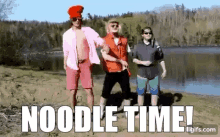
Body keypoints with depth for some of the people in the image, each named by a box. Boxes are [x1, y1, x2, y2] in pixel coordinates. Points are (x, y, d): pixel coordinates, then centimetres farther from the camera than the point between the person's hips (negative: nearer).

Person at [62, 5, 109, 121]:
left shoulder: (88, 31, 6)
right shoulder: (67, 35, 9)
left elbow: (98, 39, -6)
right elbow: (66, 51, 12)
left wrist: (104, 45, -26)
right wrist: (65, 64, 6)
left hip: (86, 64, 0)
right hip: (73, 65, 1)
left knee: (89, 90, -1)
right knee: (73, 92, 1)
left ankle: (91, 113, 11)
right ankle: (73, 113, 18)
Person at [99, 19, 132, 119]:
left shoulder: (124, 40, 9)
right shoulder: (105, 40, -4)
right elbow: (105, 56, -14)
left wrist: (127, 67, 8)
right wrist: (120, 61, -15)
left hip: (123, 72, 3)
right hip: (111, 72, -3)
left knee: (127, 93, 4)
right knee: (105, 93, 1)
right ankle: (101, 112, 18)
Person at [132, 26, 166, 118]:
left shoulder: (156, 46, 1)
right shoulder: (138, 46, 3)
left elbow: (161, 59, 6)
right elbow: (134, 59, 2)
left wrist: (164, 70, 2)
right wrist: (143, 62, -14)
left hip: (154, 74, 0)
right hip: (142, 74, 0)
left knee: (154, 92, 5)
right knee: (140, 93, 6)